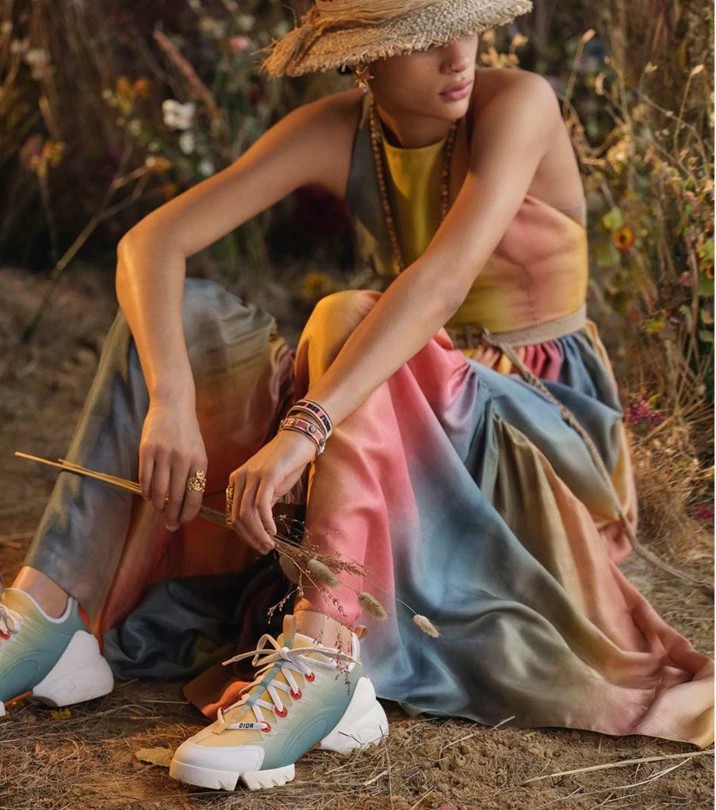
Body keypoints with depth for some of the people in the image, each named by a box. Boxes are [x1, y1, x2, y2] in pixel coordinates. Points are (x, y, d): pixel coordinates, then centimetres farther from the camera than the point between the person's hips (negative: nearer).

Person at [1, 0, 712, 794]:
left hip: (539, 422, -5)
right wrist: (170, 399, -32)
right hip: (405, 413, 5)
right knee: (176, 316, -13)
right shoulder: (336, 132, -6)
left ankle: (325, 659, -47)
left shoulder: (518, 104, -18)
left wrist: (300, 432, -44)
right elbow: (151, 241, -14)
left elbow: (442, 283, -34)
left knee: (347, 316, -33)